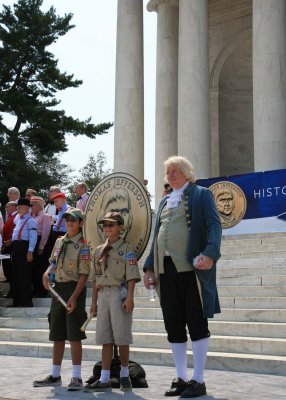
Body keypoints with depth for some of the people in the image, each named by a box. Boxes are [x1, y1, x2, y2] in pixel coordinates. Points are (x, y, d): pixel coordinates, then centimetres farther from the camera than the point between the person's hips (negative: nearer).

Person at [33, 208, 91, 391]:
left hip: (74, 288, -7)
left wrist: (74, 297, -23)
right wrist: (47, 273, 1)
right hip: (58, 288, 7)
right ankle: (55, 375, 23)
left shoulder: (83, 246, -10)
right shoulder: (59, 242, 11)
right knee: (57, 335, 13)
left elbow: (84, 274, -15)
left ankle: (76, 377, 1)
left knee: (74, 335, -6)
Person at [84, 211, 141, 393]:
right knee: (105, 337, 5)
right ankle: (105, 379, 7)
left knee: (122, 336, 0)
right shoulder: (99, 250, 15)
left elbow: (131, 276, -8)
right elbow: (96, 278, 16)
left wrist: (129, 298, -17)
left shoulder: (126, 249, -1)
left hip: (119, 293, -5)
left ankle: (124, 375, 16)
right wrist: (94, 301, 13)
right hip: (103, 294, 5)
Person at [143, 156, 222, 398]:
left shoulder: (201, 194, 3)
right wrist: (150, 267, 14)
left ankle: (198, 380, 5)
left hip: (192, 267, -6)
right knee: (173, 325, 7)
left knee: (197, 323, -2)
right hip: (166, 269, 6)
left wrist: (210, 254, -24)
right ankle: (181, 378, 17)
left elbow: (214, 225, -8)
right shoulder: (165, 202, 22)